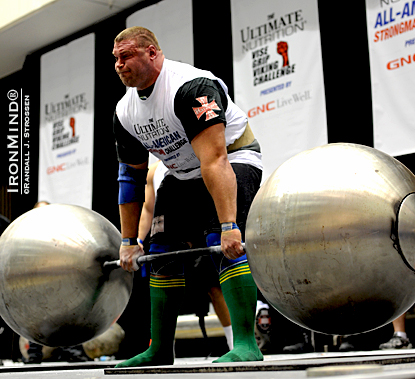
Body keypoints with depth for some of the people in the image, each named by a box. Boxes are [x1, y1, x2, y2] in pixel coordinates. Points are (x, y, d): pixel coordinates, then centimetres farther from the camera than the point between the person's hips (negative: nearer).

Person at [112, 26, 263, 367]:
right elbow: (132, 176, 4)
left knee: (223, 242, -28)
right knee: (162, 253, 2)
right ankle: (160, 352, 12)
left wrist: (228, 225, -45)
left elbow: (214, 161, -39)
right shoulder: (125, 113, -4)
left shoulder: (190, 87, -30)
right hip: (183, 175, 8)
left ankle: (246, 345, -25)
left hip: (233, 161, -8)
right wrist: (129, 241, 4)